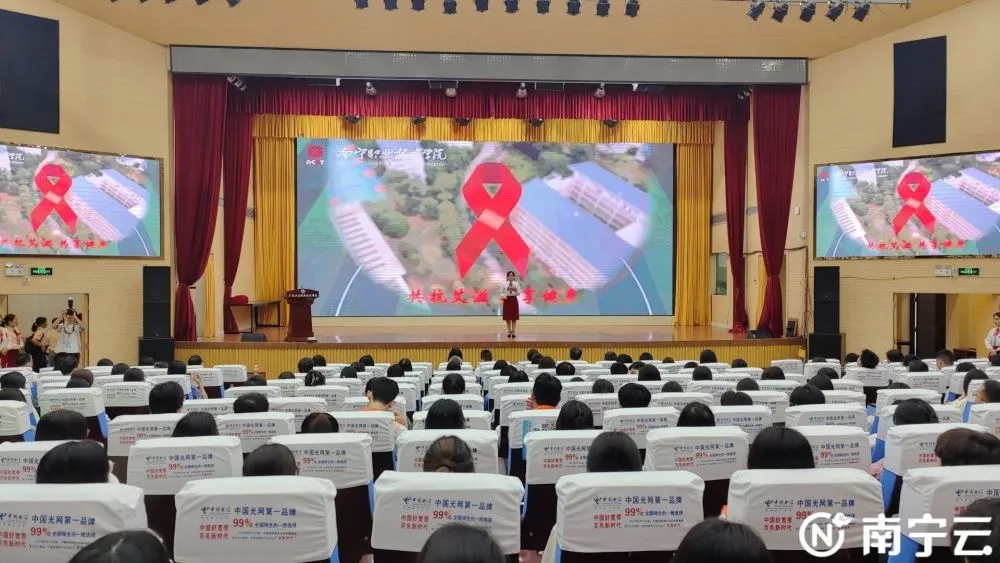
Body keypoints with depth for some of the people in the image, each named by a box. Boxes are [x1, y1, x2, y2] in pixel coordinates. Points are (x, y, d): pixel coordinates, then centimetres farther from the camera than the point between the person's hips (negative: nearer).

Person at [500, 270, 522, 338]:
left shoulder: (517, 283, 1)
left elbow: (519, 293, -4)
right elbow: (501, 292, 4)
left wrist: (516, 290, -23)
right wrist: (503, 296, -15)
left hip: (514, 300, 0)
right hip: (507, 300, 0)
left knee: (514, 316, 0)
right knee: (507, 316, 4)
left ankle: (513, 331, 6)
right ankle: (509, 331, 17)